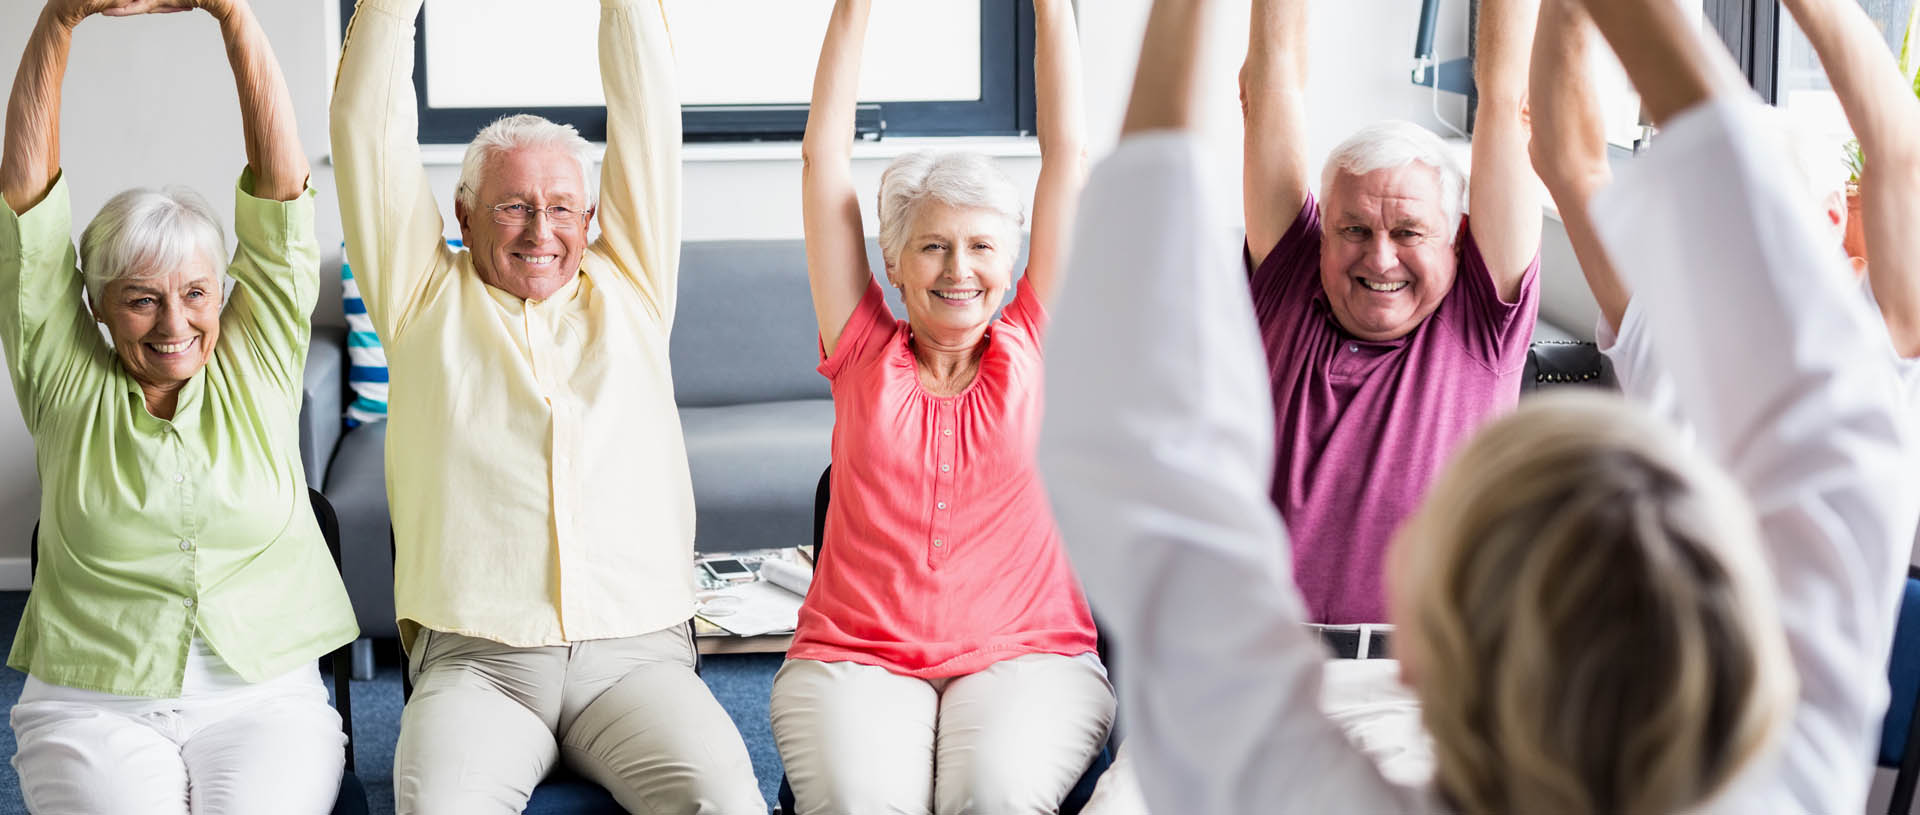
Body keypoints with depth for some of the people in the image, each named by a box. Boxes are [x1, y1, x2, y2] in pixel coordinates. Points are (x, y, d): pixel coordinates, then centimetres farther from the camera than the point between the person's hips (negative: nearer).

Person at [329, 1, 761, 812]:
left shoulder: (629, 289, 17)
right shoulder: (427, 298, 15)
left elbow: (646, 109, 14)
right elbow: (368, 123, 12)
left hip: (636, 654, 1)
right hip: (474, 661, -1)